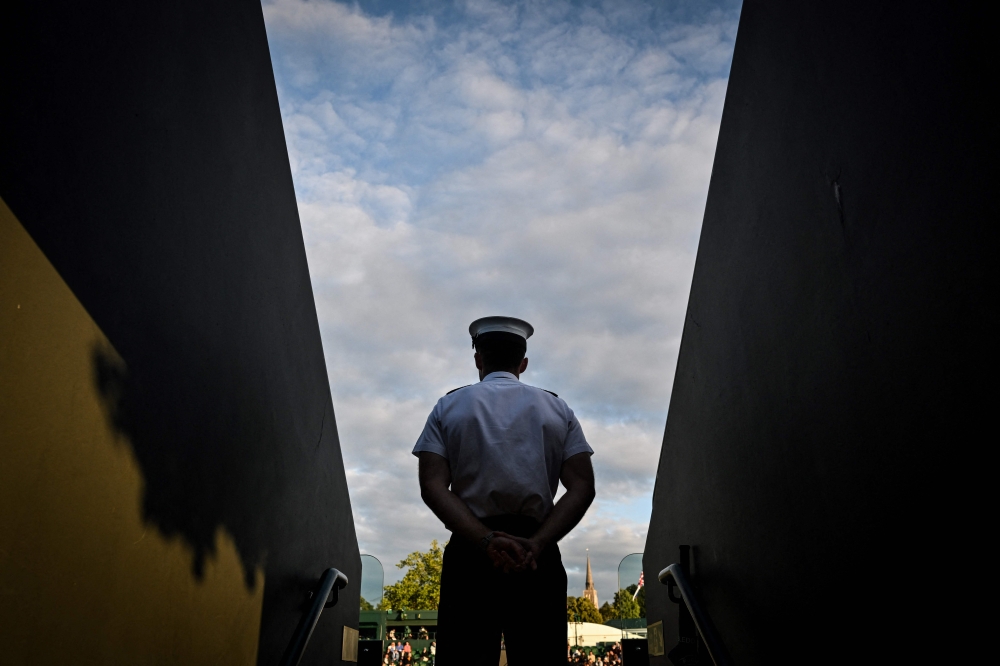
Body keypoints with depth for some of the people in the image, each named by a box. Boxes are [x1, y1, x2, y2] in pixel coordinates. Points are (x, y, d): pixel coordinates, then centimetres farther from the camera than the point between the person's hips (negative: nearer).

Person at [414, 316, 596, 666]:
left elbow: (433, 487, -5)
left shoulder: (449, 406, 9)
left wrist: (486, 541, -13)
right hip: (539, 557, 1)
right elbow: (582, 487, -2)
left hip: (469, 551, 0)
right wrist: (536, 544, -10)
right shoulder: (557, 408, 11)